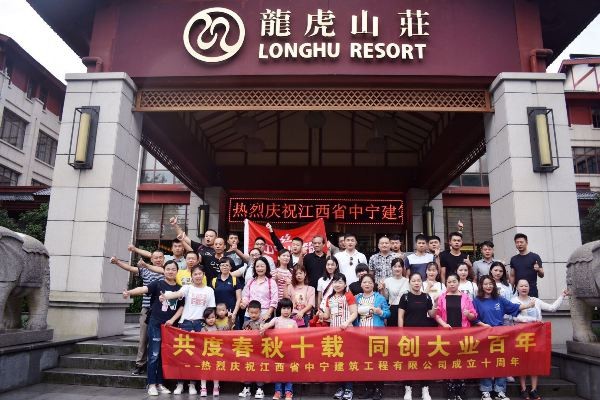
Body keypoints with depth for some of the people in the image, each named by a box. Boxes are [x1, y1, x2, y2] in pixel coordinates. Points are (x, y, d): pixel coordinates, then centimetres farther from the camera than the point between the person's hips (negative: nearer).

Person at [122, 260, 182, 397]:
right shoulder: (158, 284, -6)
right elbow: (144, 289, -23)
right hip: (155, 324, -4)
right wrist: (129, 292, -41)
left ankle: (160, 384, 20)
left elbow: (182, 307, 10)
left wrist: (172, 319, -3)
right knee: (154, 355, -1)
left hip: (169, 326, 4)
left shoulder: (179, 288, 5)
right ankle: (151, 385, 9)